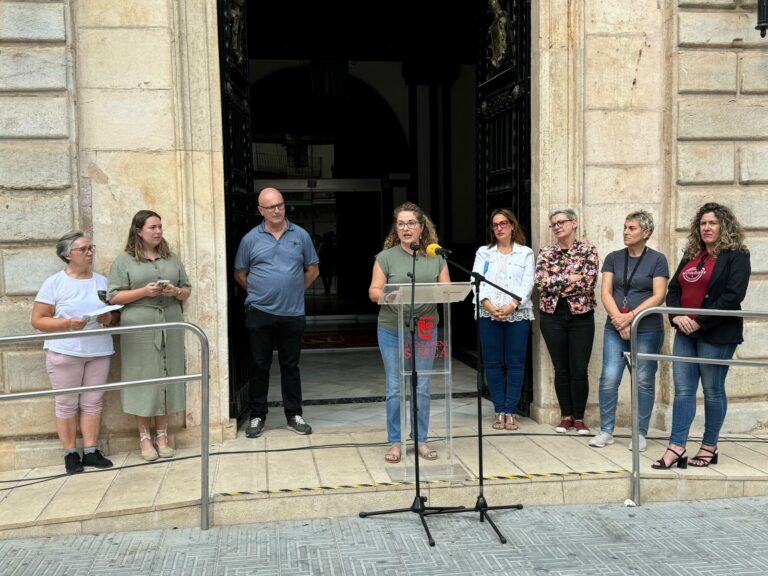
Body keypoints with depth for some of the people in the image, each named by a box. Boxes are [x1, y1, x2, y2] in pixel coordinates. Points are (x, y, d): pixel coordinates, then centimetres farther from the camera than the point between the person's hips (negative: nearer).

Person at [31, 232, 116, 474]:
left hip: (99, 351, 4)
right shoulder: (54, 283, -1)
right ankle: (70, 453, 12)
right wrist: (67, 323, -18)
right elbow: (37, 320, -4)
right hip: (65, 352, -3)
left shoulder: (102, 281, 12)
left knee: (93, 402, 5)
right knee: (67, 403, 2)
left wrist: (109, 319, -5)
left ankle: (90, 451, 12)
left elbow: (115, 313, 18)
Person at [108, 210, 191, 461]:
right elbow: (114, 297, -3)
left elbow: (187, 290, 16)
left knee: (167, 378, 4)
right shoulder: (124, 260, 3)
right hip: (139, 328, -3)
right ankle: (145, 437, 10)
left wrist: (176, 292, -6)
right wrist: (144, 292, -14)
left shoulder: (171, 258, 14)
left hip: (170, 327, 3)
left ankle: (162, 435, 14)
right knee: (143, 379, -1)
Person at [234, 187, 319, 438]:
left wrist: (295, 291, 7)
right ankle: (257, 416, 17)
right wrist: (258, 294, 6)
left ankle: (294, 415, 19)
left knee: (290, 365, 10)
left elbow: (312, 270, 11)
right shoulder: (250, 239, 1)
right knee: (260, 366, 7)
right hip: (260, 313, 0)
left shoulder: (301, 235, 3)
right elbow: (240, 274, 9)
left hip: (293, 313, 1)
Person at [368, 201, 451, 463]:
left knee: (422, 388, 7)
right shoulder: (386, 257, 0)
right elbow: (374, 291, -2)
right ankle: (394, 442, 14)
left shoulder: (436, 257, 6)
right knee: (394, 388, 2)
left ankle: (421, 440, 20)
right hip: (392, 330, -2)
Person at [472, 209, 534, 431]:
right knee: (493, 363, 2)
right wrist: (489, 305, -13)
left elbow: (527, 283, -1)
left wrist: (512, 306, -15)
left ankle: (511, 411, 7)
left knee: (515, 363, 0)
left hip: (518, 314, -1)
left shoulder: (525, 253, 9)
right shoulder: (483, 252, 13)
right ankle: (499, 411, 9)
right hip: (488, 315, 1)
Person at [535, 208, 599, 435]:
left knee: (579, 370, 0)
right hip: (552, 316, 2)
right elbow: (541, 282, -10)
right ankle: (566, 416, 20)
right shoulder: (545, 253, 6)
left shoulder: (588, 251, 0)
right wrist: (572, 278, -12)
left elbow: (587, 282, -14)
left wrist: (557, 283, -11)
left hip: (581, 316, -2)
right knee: (561, 369, 8)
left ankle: (579, 418, 14)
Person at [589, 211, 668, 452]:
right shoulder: (613, 258, 10)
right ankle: (606, 431, 8)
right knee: (609, 379, -4)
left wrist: (631, 316, -15)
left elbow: (658, 296, -7)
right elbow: (605, 292, 2)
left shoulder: (657, 260, 1)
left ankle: (641, 434, 15)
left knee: (643, 382, 3)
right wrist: (619, 321, -10)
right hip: (615, 329, 2)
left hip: (647, 330, -2)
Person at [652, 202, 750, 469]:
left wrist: (700, 322, -19)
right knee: (683, 390, 2)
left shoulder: (736, 256, -5)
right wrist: (676, 315, -7)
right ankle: (676, 448, 1)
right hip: (686, 332, 6)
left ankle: (709, 447, 17)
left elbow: (733, 296, -16)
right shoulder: (691, 255, 15)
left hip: (717, 334, -6)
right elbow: (673, 289, 13)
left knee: (713, 390, 4)